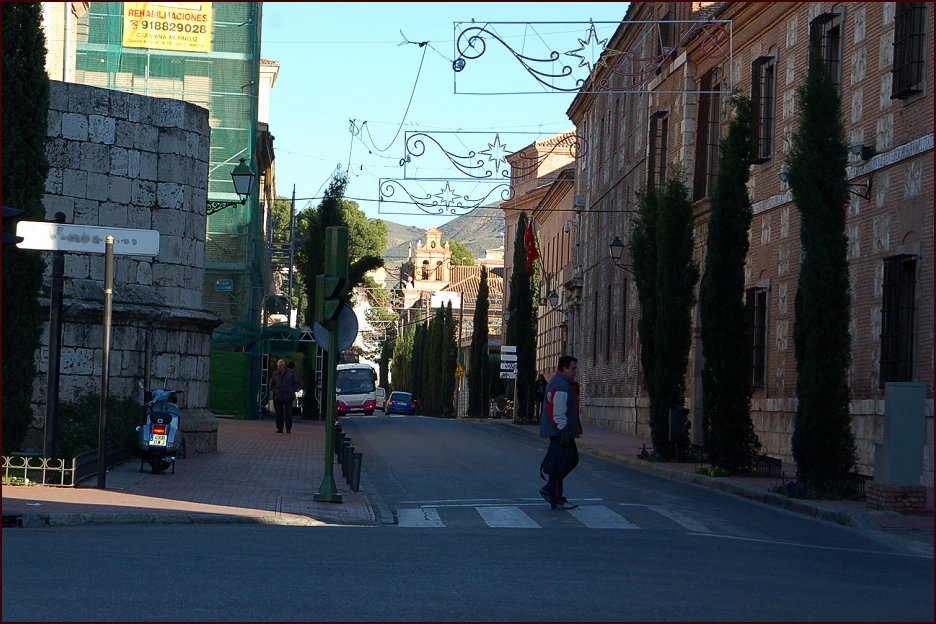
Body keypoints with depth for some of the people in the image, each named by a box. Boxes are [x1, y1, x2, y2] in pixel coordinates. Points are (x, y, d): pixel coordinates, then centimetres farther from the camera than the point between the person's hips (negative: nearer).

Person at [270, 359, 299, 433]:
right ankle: (279, 428, 9)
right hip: (278, 397, 1)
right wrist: (275, 391, -2)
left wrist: (292, 391, -3)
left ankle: (289, 429, 2)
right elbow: (272, 384, 14)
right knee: (279, 414, 2)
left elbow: (296, 383, 9)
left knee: (288, 413, -4)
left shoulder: (290, 372, 2)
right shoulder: (275, 373, 5)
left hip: (288, 396, -1)